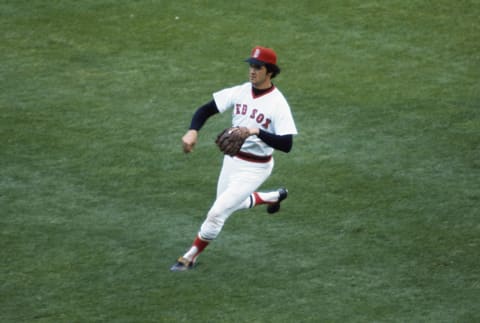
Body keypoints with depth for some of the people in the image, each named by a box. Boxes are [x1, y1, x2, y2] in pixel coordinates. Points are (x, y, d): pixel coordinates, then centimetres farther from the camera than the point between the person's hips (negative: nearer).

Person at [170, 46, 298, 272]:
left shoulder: (278, 104, -21)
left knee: (218, 212, -11)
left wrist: (257, 132, -39)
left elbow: (286, 145, -27)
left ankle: (190, 258, 7)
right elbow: (205, 110, -3)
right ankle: (274, 197, 49)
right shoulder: (240, 92, -4)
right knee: (230, 204, 27)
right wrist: (192, 131, -23)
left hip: (255, 168, -7)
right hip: (232, 160, 7)